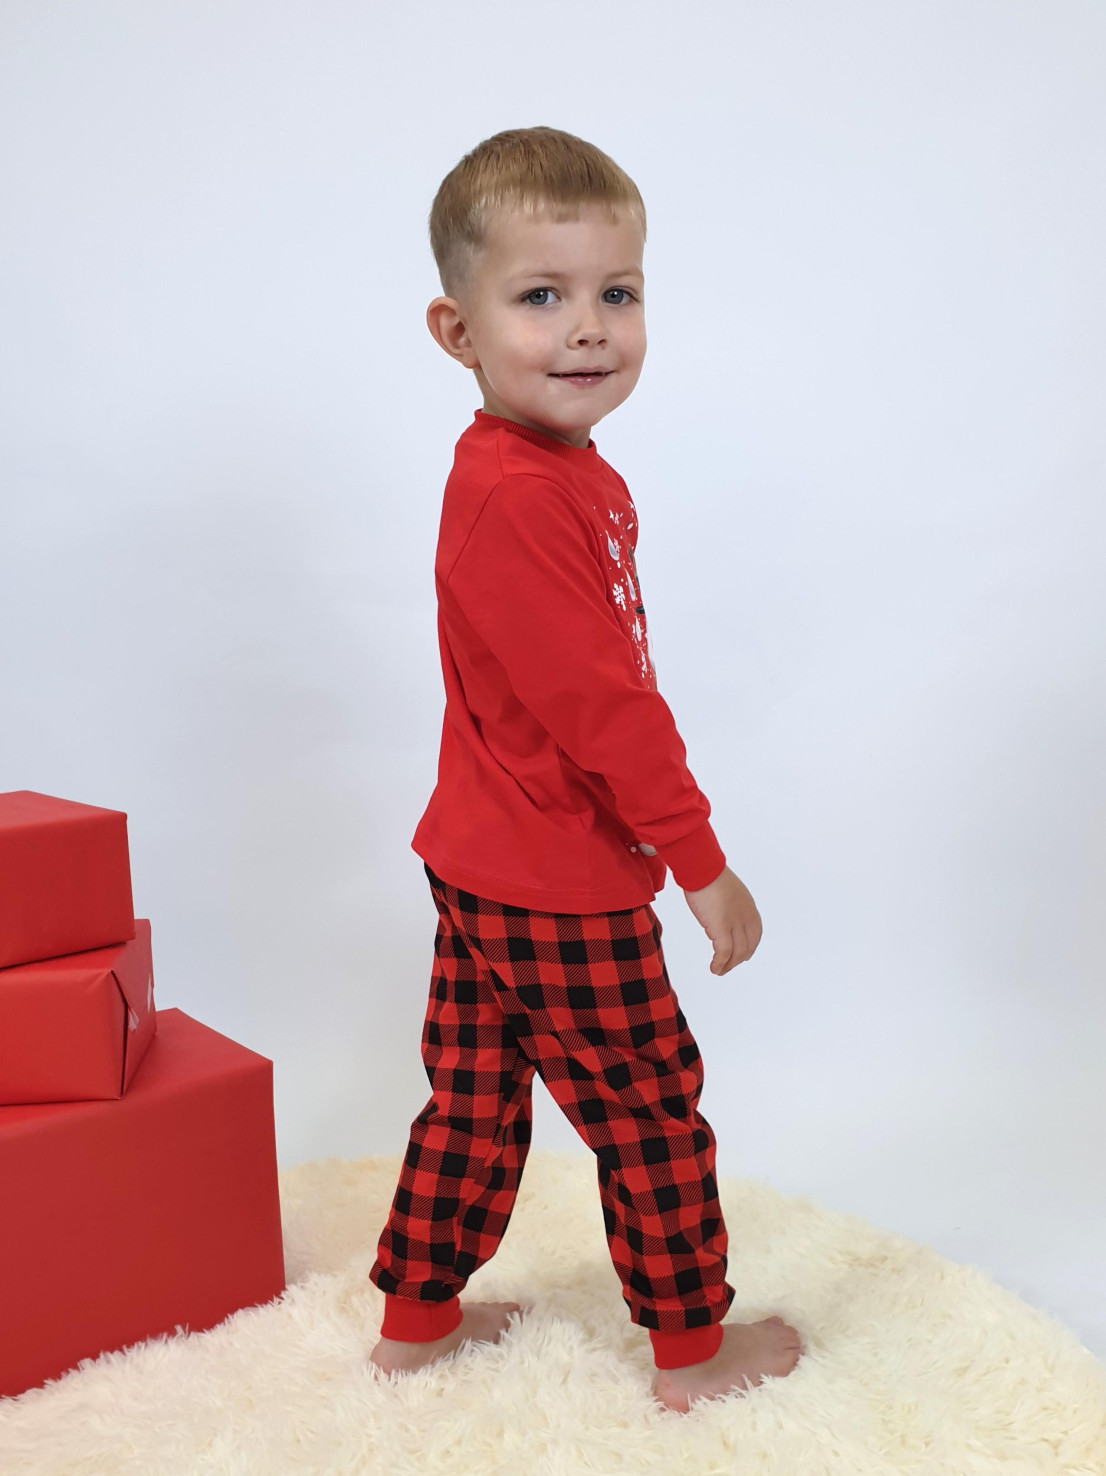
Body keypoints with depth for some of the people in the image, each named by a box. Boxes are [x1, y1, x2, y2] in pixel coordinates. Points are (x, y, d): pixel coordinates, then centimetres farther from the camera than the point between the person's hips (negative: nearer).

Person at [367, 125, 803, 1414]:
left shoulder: (562, 474, 8)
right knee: (651, 1112, 9)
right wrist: (700, 860, -18)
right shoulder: (517, 499, -25)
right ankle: (693, 1351, 29)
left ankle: (417, 1319, 38)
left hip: (482, 860, 10)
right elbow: (600, 701, -26)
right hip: (556, 887, -10)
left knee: (475, 1094, 21)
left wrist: (661, 834, 17)